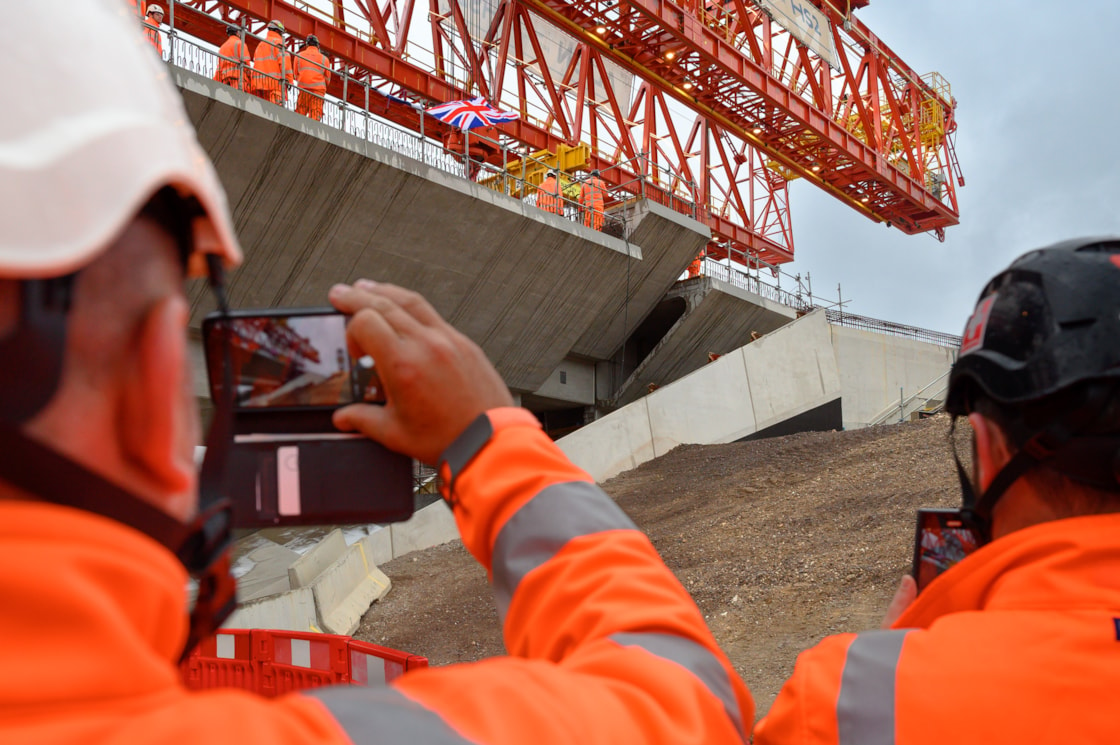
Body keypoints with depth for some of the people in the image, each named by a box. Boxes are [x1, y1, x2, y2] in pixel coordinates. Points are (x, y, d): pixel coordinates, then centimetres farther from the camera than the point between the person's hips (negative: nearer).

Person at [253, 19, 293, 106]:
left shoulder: (260, 44, 26)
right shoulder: (278, 42, 2)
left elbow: (255, 63, 21)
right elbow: (284, 61, -10)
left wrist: (254, 84, 19)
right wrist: (288, 79, -7)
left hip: (259, 81, 7)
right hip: (275, 80, -7)